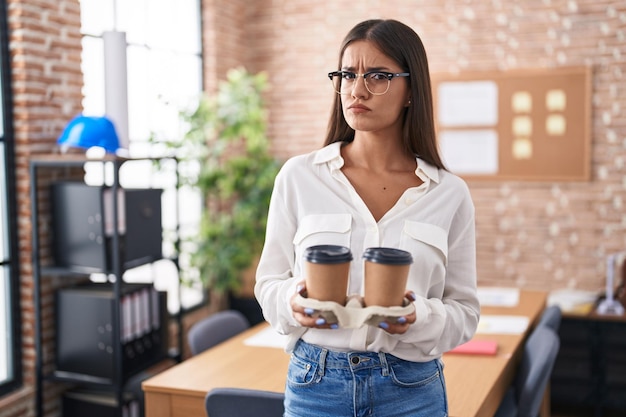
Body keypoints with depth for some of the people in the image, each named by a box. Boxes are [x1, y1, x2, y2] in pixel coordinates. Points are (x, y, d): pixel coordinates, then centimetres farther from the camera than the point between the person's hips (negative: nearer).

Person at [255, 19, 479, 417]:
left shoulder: (450, 194, -3)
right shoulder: (299, 176, -3)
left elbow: (465, 310, 2)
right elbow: (269, 282, 4)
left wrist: (421, 319, -17)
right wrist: (294, 302, -17)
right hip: (316, 382, 0)